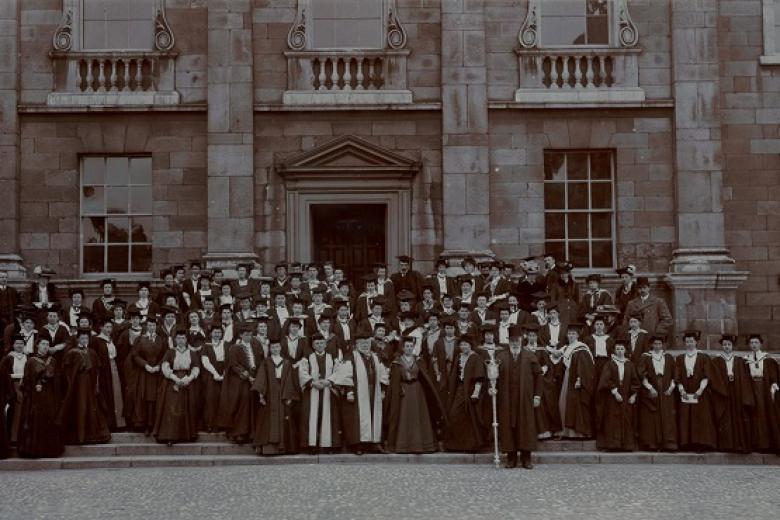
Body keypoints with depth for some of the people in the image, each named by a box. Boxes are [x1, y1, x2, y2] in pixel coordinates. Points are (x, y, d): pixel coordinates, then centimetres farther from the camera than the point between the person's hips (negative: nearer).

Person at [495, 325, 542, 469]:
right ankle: (511, 458, 7)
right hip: (506, 399, 0)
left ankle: (526, 458, 7)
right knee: (508, 426, 1)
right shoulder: (500, 356, 6)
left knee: (526, 426, 0)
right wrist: (493, 387, -17)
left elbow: (538, 375, 4)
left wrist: (537, 395, -2)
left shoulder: (530, 356, 6)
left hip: (525, 399, 0)